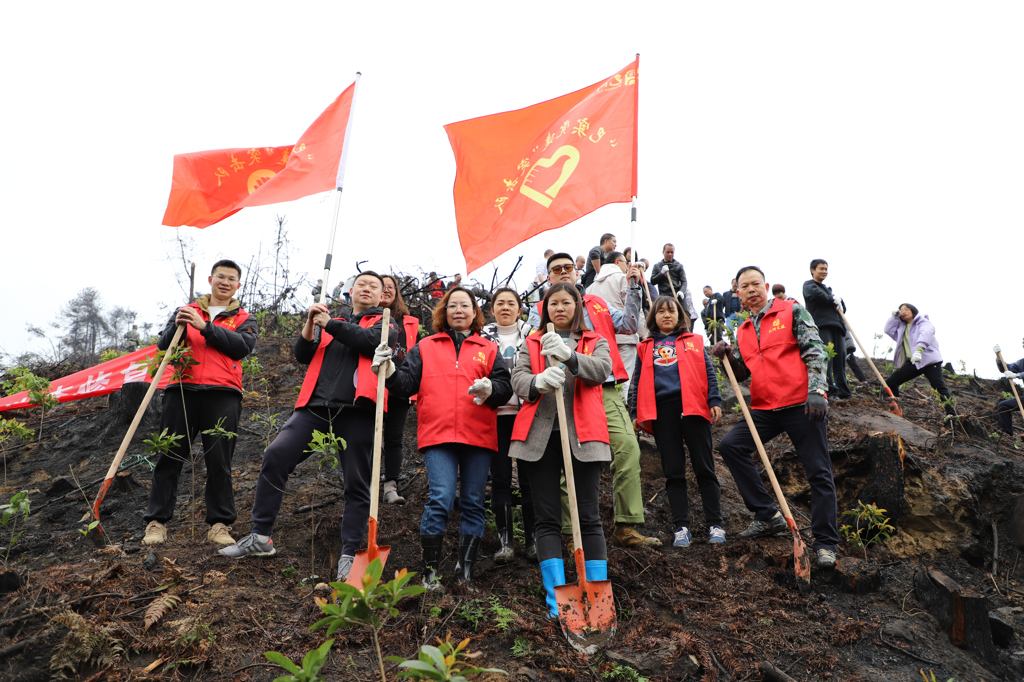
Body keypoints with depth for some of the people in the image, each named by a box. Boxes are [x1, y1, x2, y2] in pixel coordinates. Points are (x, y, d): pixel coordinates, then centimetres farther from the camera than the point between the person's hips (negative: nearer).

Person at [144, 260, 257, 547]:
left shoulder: (244, 319, 16)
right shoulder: (187, 311, 20)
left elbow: (243, 345, -4)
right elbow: (164, 347, 12)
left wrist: (205, 327, -11)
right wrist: (177, 327, -8)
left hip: (222, 394, -1)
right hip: (182, 391, 2)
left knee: (219, 461, -2)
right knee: (170, 457, 1)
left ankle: (220, 525, 3)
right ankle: (156, 522, 9)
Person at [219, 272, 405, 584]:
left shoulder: (386, 323, 14)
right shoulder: (330, 323, 27)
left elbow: (372, 341, -9)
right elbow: (303, 355, 17)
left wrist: (330, 324, -1)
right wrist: (310, 324, 1)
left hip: (357, 410, -3)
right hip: (316, 406, 4)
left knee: (357, 484, -1)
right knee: (275, 457, -10)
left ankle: (349, 556, 8)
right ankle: (261, 537, 1)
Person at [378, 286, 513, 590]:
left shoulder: (489, 349, 16)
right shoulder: (425, 347, 16)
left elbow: (506, 386, 7)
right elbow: (409, 383, 7)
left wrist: (490, 389, -15)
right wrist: (390, 372, -13)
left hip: (478, 436, 2)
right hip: (438, 434, -1)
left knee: (473, 504, 4)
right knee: (440, 500, -11)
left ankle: (465, 571, 14)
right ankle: (431, 571, 2)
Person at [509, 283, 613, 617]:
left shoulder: (595, 342, 16)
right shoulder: (531, 344, 18)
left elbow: (602, 370, -6)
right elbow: (517, 378, 2)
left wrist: (569, 356, -25)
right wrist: (538, 382, -22)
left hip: (582, 433, -1)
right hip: (540, 434, 1)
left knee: (588, 516, -1)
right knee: (547, 518, 0)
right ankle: (557, 598, 4)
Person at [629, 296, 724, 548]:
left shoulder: (694, 342, 17)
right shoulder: (645, 348, 19)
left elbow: (708, 373, 12)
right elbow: (638, 382, 18)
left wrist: (714, 401, -1)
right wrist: (636, 413, 9)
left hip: (692, 406, -1)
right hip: (662, 411, 1)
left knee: (704, 468, -1)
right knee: (673, 471, 2)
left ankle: (715, 525, 6)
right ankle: (681, 527, 7)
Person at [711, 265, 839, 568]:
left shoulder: (792, 311, 1)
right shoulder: (743, 331, 17)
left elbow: (814, 349, -7)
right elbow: (741, 373, 18)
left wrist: (817, 390, -18)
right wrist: (728, 357, -2)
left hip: (801, 404, -5)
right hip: (764, 408, 6)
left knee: (818, 472, -2)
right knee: (730, 445, -8)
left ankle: (825, 543, 10)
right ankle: (768, 515, 2)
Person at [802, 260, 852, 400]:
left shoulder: (828, 289, 33)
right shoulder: (809, 285, 10)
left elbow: (842, 307, 26)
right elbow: (816, 295, -14)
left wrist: (838, 301, 2)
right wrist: (833, 300, 1)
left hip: (836, 326, 7)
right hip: (821, 325, -7)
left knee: (840, 357, 2)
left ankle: (843, 392, 3)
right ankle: (829, 390, -19)